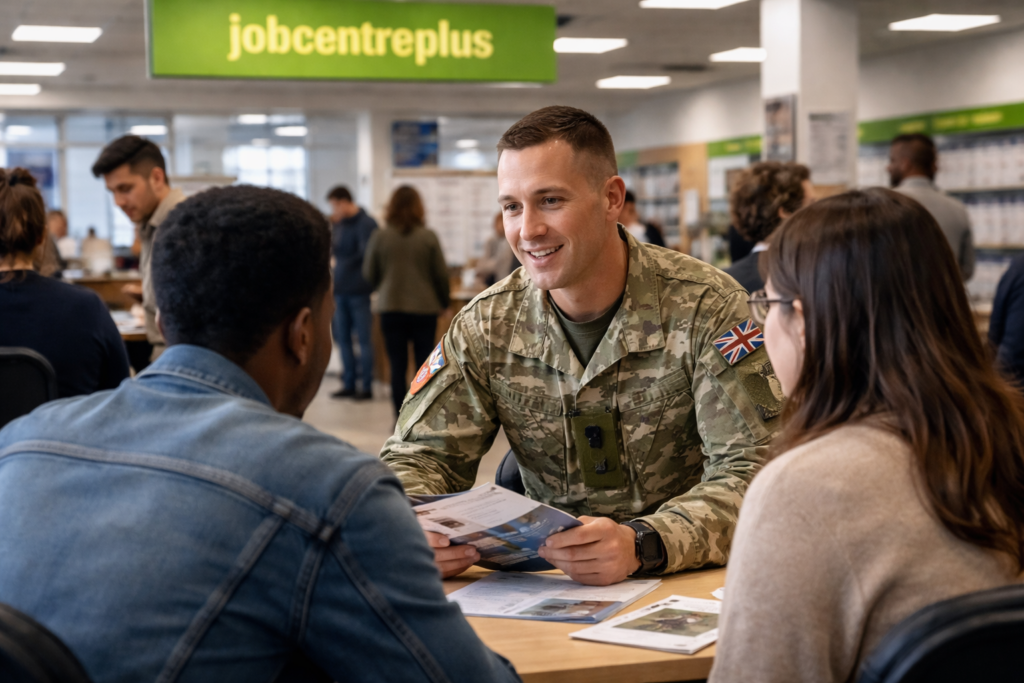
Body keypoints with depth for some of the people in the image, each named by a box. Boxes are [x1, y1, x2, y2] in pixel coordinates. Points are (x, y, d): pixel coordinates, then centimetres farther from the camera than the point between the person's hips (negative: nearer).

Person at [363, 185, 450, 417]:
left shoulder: (380, 237, -4)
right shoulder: (428, 237, -7)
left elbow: (369, 274, 5)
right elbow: (441, 274, -1)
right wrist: (444, 301, 16)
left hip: (390, 308, 1)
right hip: (424, 308, -1)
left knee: (397, 366, 5)